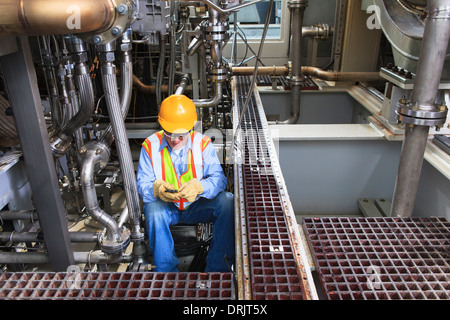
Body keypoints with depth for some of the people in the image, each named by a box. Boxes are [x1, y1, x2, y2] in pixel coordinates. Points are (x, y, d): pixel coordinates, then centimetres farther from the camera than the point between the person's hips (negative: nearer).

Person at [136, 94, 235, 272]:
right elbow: (142, 185, -9)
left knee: (227, 201, -25)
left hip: (197, 206, 1)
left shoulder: (202, 143, -8)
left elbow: (219, 178, -16)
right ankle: (166, 271, -16)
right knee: (153, 210, -33)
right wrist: (157, 189, -34)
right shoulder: (151, 146, -7)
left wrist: (198, 187, -39)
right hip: (166, 208, 0)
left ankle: (217, 269, -17)